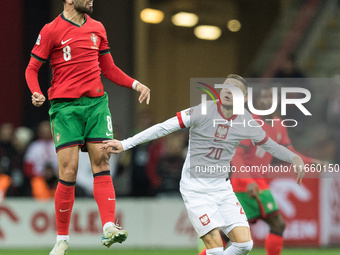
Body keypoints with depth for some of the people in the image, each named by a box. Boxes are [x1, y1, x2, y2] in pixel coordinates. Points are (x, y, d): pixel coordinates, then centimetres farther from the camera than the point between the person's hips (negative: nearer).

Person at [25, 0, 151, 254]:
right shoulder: (51, 31, -1)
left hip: (97, 102, 4)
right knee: (69, 170, -8)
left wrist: (135, 84, 9)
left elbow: (108, 68, 23)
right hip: (65, 107, -4)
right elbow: (32, 69, 2)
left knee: (101, 163, -9)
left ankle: (109, 228, -17)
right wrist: (36, 93, -17)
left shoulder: (97, 28, 14)